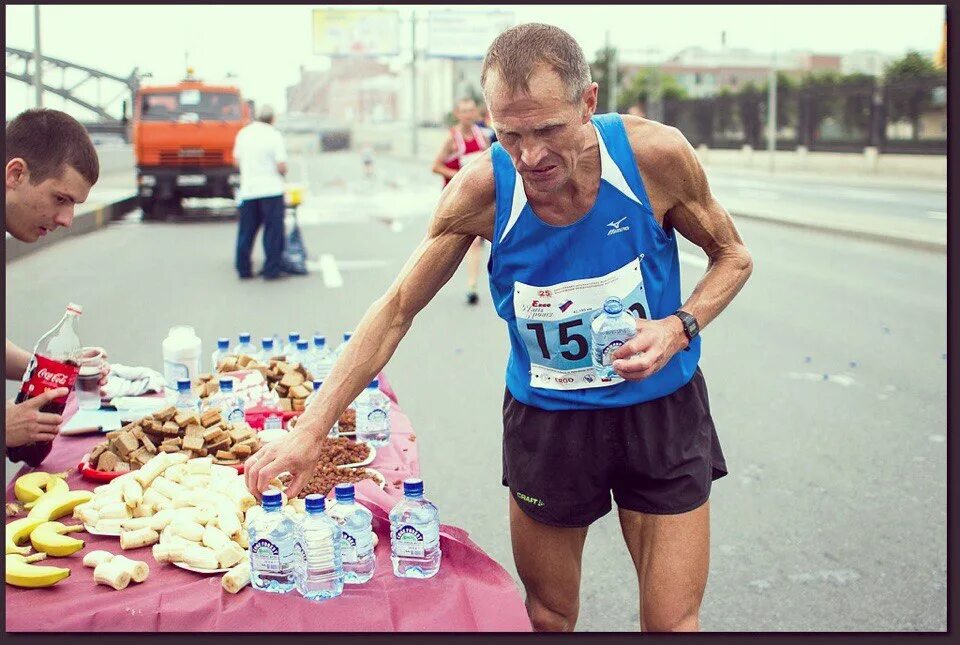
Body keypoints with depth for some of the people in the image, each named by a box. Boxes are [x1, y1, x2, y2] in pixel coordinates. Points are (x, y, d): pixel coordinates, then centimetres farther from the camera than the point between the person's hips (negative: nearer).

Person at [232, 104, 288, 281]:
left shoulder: (243, 133, 5)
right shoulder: (274, 136, -9)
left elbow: (237, 159, 13)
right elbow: (281, 167, -13)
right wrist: (283, 172, 8)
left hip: (247, 189, 5)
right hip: (271, 189, -5)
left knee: (246, 232, 11)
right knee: (273, 232, 1)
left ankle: (243, 269, 13)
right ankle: (272, 270, 0)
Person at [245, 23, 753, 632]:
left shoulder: (654, 154, -19)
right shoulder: (483, 189, -18)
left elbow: (732, 257, -1)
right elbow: (396, 310, -10)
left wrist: (679, 326, -22)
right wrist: (312, 429, -16)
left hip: (661, 411, 0)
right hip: (544, 419, 1)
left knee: (673, 623, 3)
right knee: (547, 617, 15)